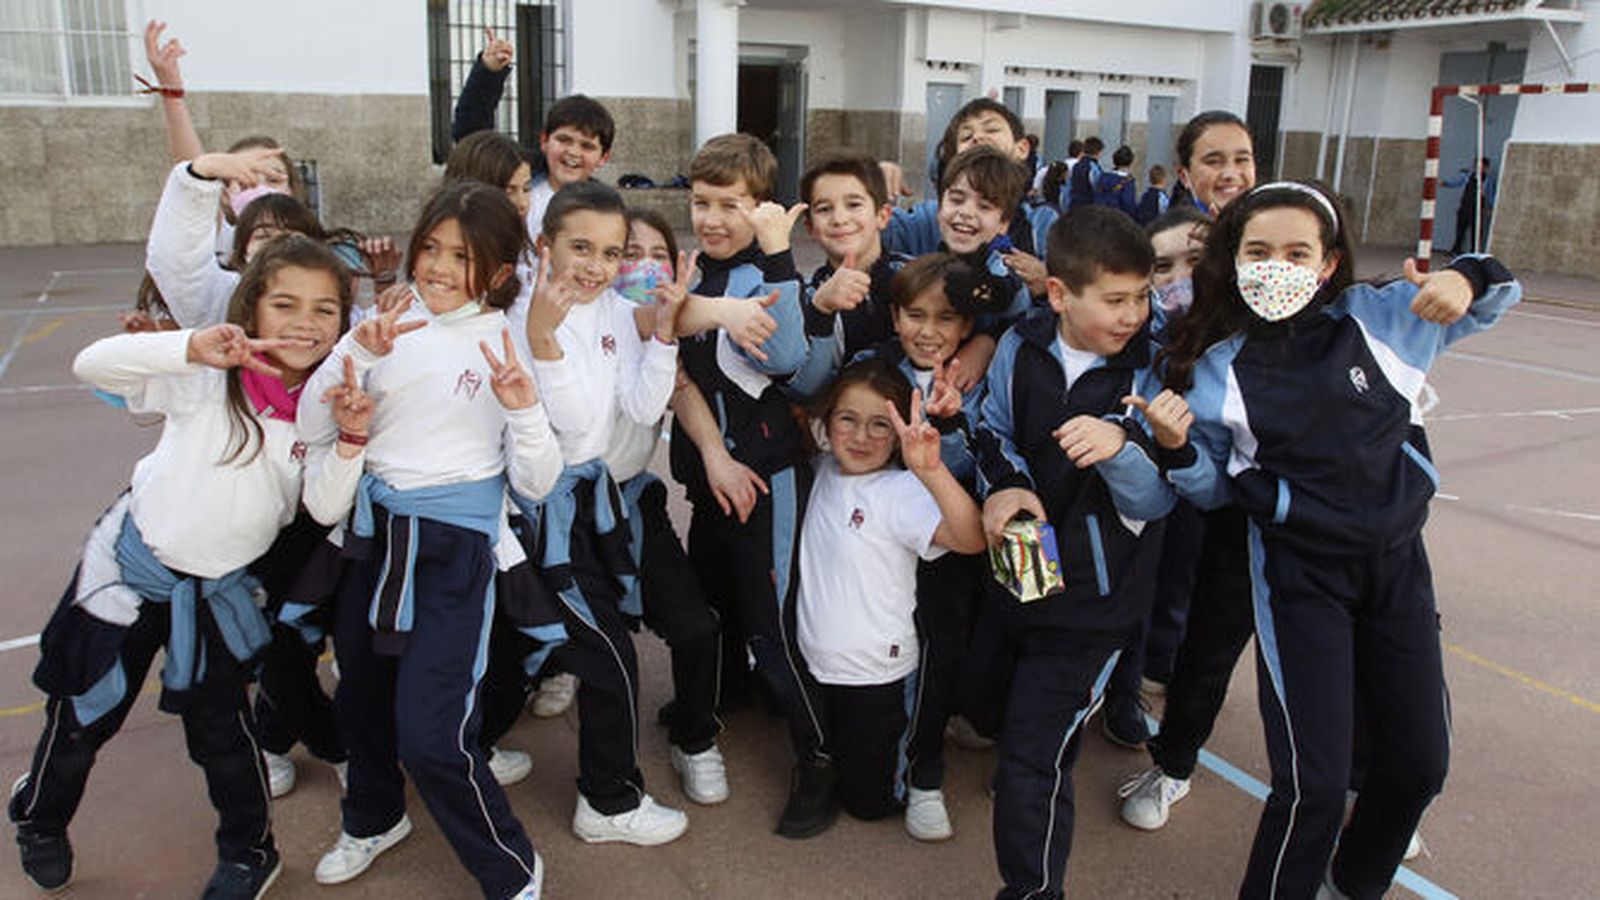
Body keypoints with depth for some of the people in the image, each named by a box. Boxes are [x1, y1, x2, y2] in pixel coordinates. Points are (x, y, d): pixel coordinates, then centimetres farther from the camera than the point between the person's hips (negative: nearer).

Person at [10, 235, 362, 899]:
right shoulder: (208, 378, -17)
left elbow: (324, 507, -13)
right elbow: (92, 364, -28)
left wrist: (350, 439, -29)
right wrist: (192, 345, -42)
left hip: (220, 589, 2)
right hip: (133, 566, -1)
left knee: (220, 724, 12)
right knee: (84, 712, 15)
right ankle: (39, 821, 45)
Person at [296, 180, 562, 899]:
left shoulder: (509, 343, -6)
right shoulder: (385, 327, 3)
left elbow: (534, 483, -8)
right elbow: (312, 430, 0)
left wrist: (524, 408, -25)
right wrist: (355, 354, -13)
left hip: (455, 543, -5)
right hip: (372, 531, 5)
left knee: (430, 737, -11)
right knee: (360, 696, 22)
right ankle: (374, 819, 52)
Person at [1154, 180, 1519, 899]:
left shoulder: (1380, 316, -3)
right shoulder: (1217, 367, -7)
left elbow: (1498, 293, 12)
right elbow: (1211, 489, 1)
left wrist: (1468, 279, -12)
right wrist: (1177, 449, -21)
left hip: (1397, 561, 4)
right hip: (1299, 576, -3)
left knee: (1419, 764, 16)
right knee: (1313, 783, -10)